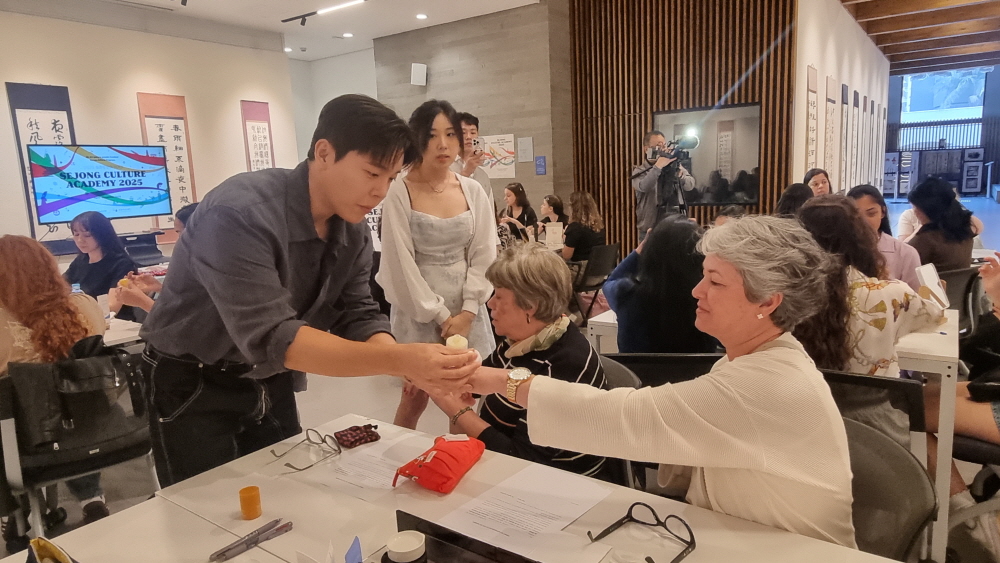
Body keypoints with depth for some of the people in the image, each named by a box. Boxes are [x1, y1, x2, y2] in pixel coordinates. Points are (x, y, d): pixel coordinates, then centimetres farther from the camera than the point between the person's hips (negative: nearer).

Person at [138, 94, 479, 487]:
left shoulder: (353, 229, -7)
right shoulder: (240, 215, -31)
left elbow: (357, 317, -9)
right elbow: (270, 337, -37)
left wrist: (413, 366, -29)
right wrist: (398, 360, -45)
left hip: (268, 382, 7)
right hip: (193, 386, -6)